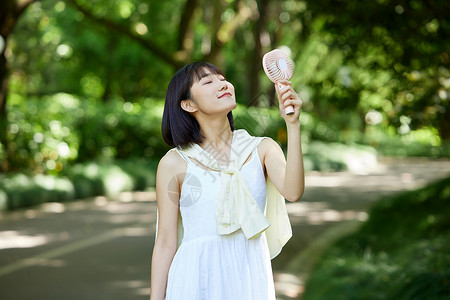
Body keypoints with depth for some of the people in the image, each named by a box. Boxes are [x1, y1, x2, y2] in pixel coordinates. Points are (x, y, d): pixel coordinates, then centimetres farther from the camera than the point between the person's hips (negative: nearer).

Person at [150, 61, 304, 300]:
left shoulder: (263, 149, 3)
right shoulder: (174, 163, -2)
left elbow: (293, 191, -17)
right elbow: (165, 244, 0)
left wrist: (292, 124, -20)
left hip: (251, 279, 2)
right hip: (196, 279, -2)